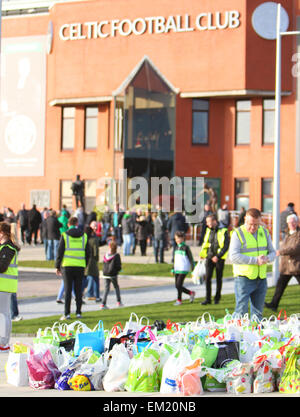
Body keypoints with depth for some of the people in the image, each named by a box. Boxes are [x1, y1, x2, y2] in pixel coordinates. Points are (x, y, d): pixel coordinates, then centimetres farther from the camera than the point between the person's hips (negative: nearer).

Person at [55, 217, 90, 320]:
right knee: (78, 290, 8)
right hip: (80, 267, 2)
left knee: (68, 290, 0)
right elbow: (87, 253, 10)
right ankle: (78, 312, 8)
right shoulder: (84, 236, 7)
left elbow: (60, 252, -3)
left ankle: (67, 314, -4)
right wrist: (85, 265, 20)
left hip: (67, 266, -2)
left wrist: (57, 266, 4)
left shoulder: (64, 236, -2)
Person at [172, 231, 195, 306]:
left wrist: (193, 270, -10)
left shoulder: (185, 247, -7)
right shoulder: (177, 247, 14)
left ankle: (179, 300, 1)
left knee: (179, 284, -11)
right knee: (177, 285, 7)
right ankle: (191, 293, 23)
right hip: (177, 270, 8)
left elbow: (191, 259, -7)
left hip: (183, 269, -8)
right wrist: (173, 269, 21)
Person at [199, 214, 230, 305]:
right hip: (209, 257, 4)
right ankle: (208, 299, 0)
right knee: (207, 278, -4)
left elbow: (226, 246, -13)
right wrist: (202, 253, 8)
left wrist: (218, 256, -19)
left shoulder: (223, 231, -9)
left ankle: (217, 298, 19)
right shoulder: (209, 230, 8)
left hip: (219, 258, -4)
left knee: (219, 279, 7)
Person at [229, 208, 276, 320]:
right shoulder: (238, 233, -7)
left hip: (261, 279, 5)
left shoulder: (264, 232, 10)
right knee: (241, 310, -9)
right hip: (244, 278, -5)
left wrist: (267, 258, -12)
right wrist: (255, 260, -22)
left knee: (258, 312, 11)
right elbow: (233, 256, -17)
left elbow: (272, 252, 14)